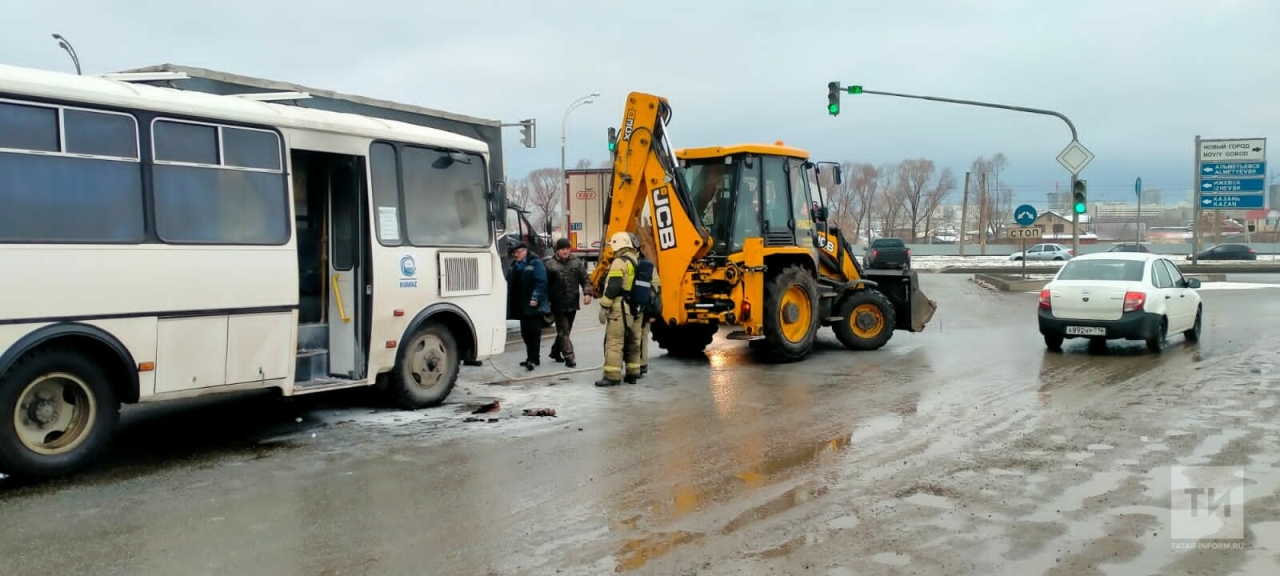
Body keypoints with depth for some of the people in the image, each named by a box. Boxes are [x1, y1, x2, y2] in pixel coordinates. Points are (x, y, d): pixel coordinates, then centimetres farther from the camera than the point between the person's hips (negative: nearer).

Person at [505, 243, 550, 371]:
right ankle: (531, 358, 19)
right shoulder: (515, 266, 15)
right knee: (525, 333, 11)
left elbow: (541, 282, -15)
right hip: (521, 306, 8)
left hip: (533, 305, -8)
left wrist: (535, 298, -23)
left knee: (534, 332, -6)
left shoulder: (535, 263, -7)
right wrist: (511, 305, 8)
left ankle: (533, 359, -7)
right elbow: (511, 285, 15)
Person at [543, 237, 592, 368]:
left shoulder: (577, 262, 5)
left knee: (565, 330, 16)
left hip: (572, 303, 5)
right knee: (563, 331, -6)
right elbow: (545, 283, -5)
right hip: (558, 303, -4)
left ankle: (555, 352, 34)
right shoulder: (549, 264, -7)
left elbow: (585, 279, 6)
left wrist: (587, 293, -9)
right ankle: (569, 358, -6)